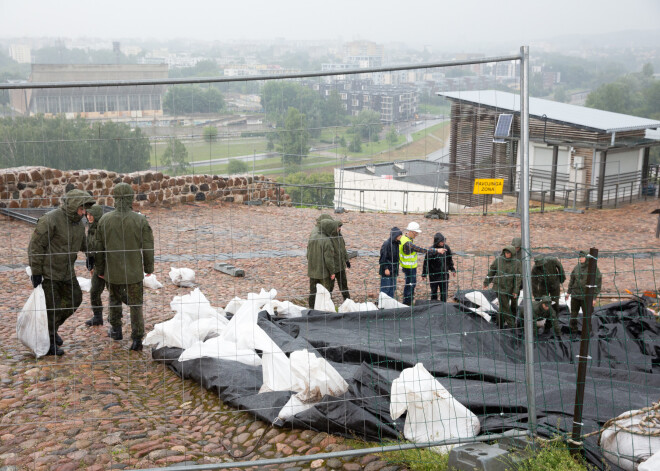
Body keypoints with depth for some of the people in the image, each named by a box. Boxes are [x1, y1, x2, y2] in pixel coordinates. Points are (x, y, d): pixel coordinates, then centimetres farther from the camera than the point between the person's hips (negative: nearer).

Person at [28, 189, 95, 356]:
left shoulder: (78, 223, 2)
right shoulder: (50, 220, -22)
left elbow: (83, 244, 20)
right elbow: (35, 246, -21)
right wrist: (36, 272, -20)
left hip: (66, 271, 8)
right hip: (47, 271, -8)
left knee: (74, 299, 12)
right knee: (51, 307, -2)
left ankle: (52, 327, 32)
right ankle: (48, 343, 15)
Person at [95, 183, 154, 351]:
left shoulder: (105, 220, -8)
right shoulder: (141, 220, -14)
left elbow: (99, 247, 0)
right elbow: (148, 247, -7)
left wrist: (100, 269, 13)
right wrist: (149, 268, 8)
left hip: (112, 271, 2)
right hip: (134, 271, -2)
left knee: (114, 299, 25)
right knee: (136, 305, 9)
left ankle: (116, 330, 38)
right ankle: (137, 339, 7)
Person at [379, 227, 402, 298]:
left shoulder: (396, 243, 8)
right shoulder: (387, 244, -18)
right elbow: (383, 257, -17)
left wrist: (396, 269, 17)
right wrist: (386, 268, -18)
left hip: (393, 270, 8)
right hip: (387, 270, -8)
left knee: (392, 288, 14)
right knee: (385, 289, -2)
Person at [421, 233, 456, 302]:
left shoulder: (446, 248, -4)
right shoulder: (431, 250, -16)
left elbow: (450, 259, 11)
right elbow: (426, 262, -8)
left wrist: (452, 269, 12)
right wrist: (424, 274, -4)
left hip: (444, 274, 3)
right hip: (434, 275, -3)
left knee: (444, 291, 7)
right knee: (434, 291, 10)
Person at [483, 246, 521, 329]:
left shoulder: (517, 263, -3)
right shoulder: (498, 260, -3)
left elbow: (518, 278, -2)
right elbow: (491, 271, 7)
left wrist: (516, 291, -6)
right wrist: (486, 282, 12)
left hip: (510, 288, 1)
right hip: (499, 287, -1)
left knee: (502, 307, 8)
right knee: (505, 307, -4)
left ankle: (499, 324, 24)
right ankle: (512, 325, 3)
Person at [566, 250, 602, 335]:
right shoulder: (577, 267, 3)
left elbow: (598, 283, -11)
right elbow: (572, 280, 14)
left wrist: (594, 297, -13)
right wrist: (568, 292, 15)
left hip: (586, 297, -5)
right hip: (575, 295, 5)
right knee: (573, 314, 13)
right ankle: (573, 331, 28)